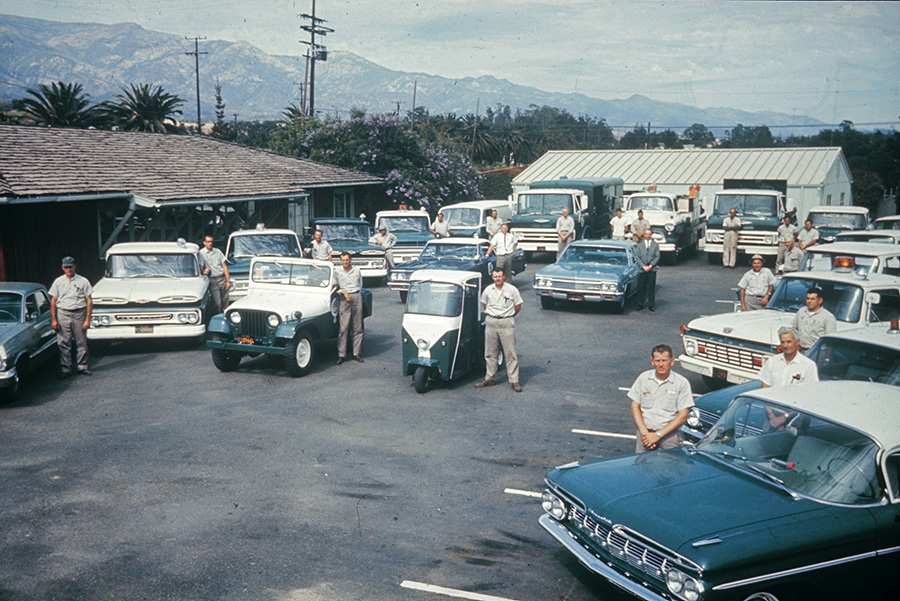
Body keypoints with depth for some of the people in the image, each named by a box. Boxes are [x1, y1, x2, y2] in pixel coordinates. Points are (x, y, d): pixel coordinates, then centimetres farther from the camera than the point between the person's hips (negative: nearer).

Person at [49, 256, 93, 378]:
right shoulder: (58, 282, 8)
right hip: (63, 314, 1)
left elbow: (89, 301, 3)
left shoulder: (83, 281, 4)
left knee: (81, 343, 3)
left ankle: (82, 367, 13)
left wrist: (88, 319, -4)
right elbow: (53, 302, 9)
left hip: (79, 314, -1)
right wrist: (53, 320, 2)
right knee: (63, 343, 0)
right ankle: (65, 369, 5)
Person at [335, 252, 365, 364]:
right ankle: (341, 355, -7)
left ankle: (356, 354, 8)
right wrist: (344, 293, -9)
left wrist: (356, 293, 8)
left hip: (357, 297, 3)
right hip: (344, 299, -3)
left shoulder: (357, 270, 12)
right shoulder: (337, 272, 6)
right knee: (343, 328, -9)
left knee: (358, 328, 3)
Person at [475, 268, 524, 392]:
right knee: (490, 353, 9)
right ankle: (489, 378, 20)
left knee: (510, 353, -3)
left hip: (507, 323, -3)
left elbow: (518, 307, 4)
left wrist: (508, 317, 8)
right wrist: (491, 315, 13)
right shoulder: (488, 290, 4)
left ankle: (514, 381, 1)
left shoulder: (512, 290, -4)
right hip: (491, 323, 3)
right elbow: (484, 304, 20)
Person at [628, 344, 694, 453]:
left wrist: (658, 435, -11)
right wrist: (644, 432, -7)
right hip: (645, 430, 2)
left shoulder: (682, 383, -1)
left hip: (669, 432, -2)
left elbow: (682, 416, -4)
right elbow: (635, 407, 8)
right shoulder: (644, 378, 7)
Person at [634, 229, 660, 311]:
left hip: (652, 269, 0)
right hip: (642, 270, 0)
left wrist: (650, 266, -9)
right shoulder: (639, 245, 9)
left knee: (651, 288, 1)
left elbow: (657, 257, 2)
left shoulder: (655, 245, 9)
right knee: (641, 288, 0)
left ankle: (651, 305, 8)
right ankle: (640, 305, 8)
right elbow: (637, 257, 2)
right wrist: (643, 266, -10)